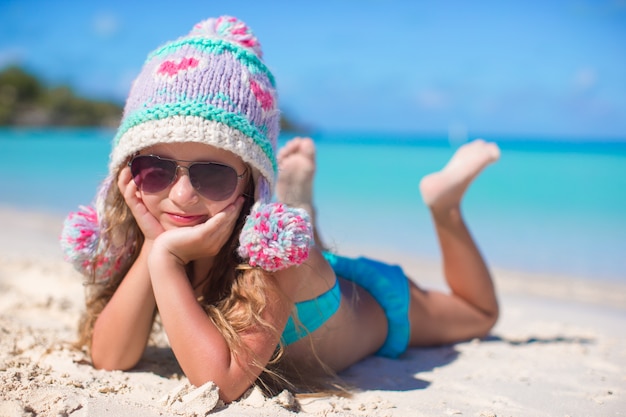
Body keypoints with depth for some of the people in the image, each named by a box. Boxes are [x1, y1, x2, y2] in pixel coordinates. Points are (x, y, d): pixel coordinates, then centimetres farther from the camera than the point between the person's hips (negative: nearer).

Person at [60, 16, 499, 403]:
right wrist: (153, 247, -43)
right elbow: (109, 357, -33)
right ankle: (296, 188, 36)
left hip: (375, 306, -4)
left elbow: (221, 380, -50)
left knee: (479, 314, 23)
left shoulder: (275, 241, -46)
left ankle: (444, 199, 26)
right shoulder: (151, 228, -30)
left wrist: (166, 260, -53)